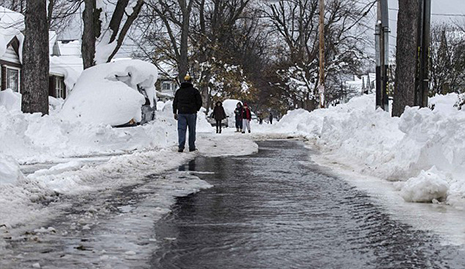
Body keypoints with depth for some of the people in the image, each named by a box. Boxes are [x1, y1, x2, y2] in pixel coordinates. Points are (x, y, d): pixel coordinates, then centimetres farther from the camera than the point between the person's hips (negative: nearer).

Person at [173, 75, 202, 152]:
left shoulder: (179, 91, 10)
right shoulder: (194, 91, -1)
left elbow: (175, 103, 12)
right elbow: (199, 102, -1)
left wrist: (175, 113, 19)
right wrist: (196, 109, 17)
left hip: (181, 113, 2)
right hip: (191, 113, -2)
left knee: (181, 129, 0)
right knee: (192, 130, 6)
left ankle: (181, 147, -12)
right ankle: (192, 147, 7)